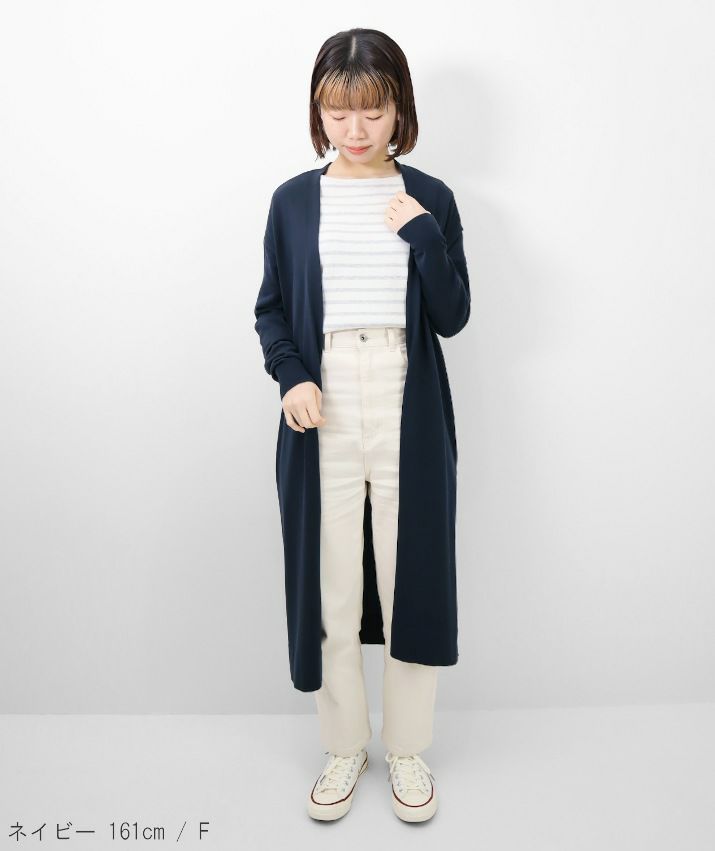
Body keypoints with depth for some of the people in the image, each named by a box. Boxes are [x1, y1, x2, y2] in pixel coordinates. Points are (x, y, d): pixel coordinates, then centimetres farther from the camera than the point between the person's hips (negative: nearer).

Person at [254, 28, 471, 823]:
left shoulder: (429, 199, 3)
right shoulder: (294, 200, 5)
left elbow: (452, 316, -2)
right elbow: (271, 310, 7)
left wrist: (421, 233, -14)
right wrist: (291, 379, -11)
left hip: (409, 415, 0)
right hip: (323, 419, 1)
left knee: (410, 577, 8)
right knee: (329, 587, 8)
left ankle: (408, 749, 30)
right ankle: (344, 747, 30)